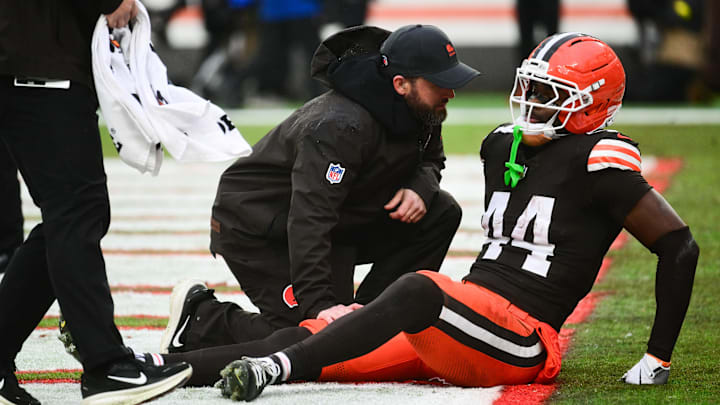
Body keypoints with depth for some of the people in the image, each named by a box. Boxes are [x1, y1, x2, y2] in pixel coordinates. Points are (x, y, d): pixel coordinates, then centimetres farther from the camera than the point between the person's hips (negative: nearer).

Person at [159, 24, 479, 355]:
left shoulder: (419, 110, -7)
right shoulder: (341, 126, -34)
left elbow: (431, 159, 16)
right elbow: (309, 219, -39)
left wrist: (420, 188, -10)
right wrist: (318, 303, -46)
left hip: (340, 221, 9)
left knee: (441, 213, -5)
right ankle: (200, 320, 0)